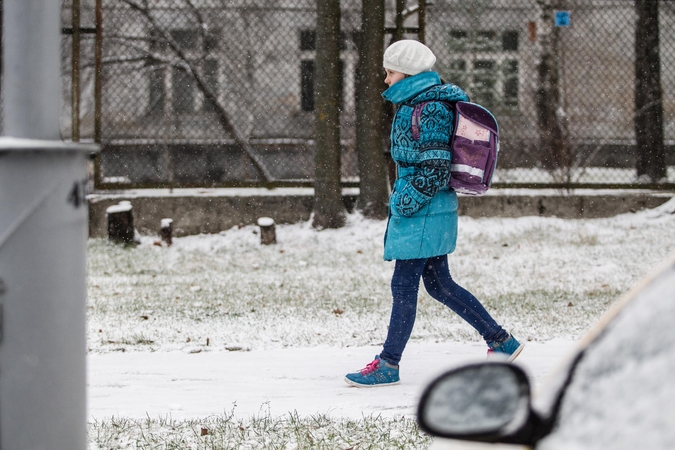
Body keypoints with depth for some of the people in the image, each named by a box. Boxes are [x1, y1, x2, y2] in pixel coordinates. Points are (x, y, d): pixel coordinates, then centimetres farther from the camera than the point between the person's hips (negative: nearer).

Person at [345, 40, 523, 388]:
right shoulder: (415, 103, 14)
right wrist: (403, 199, 18)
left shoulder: (431, 109, -17)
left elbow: (436, 169, -20)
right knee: (439, 284, 14)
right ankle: (500, 341, 20)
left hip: (424, 212, -10)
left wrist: (406, 202, -17)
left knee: (403, 285, -5)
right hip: (429, 211, 10)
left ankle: (388, 365, 1)